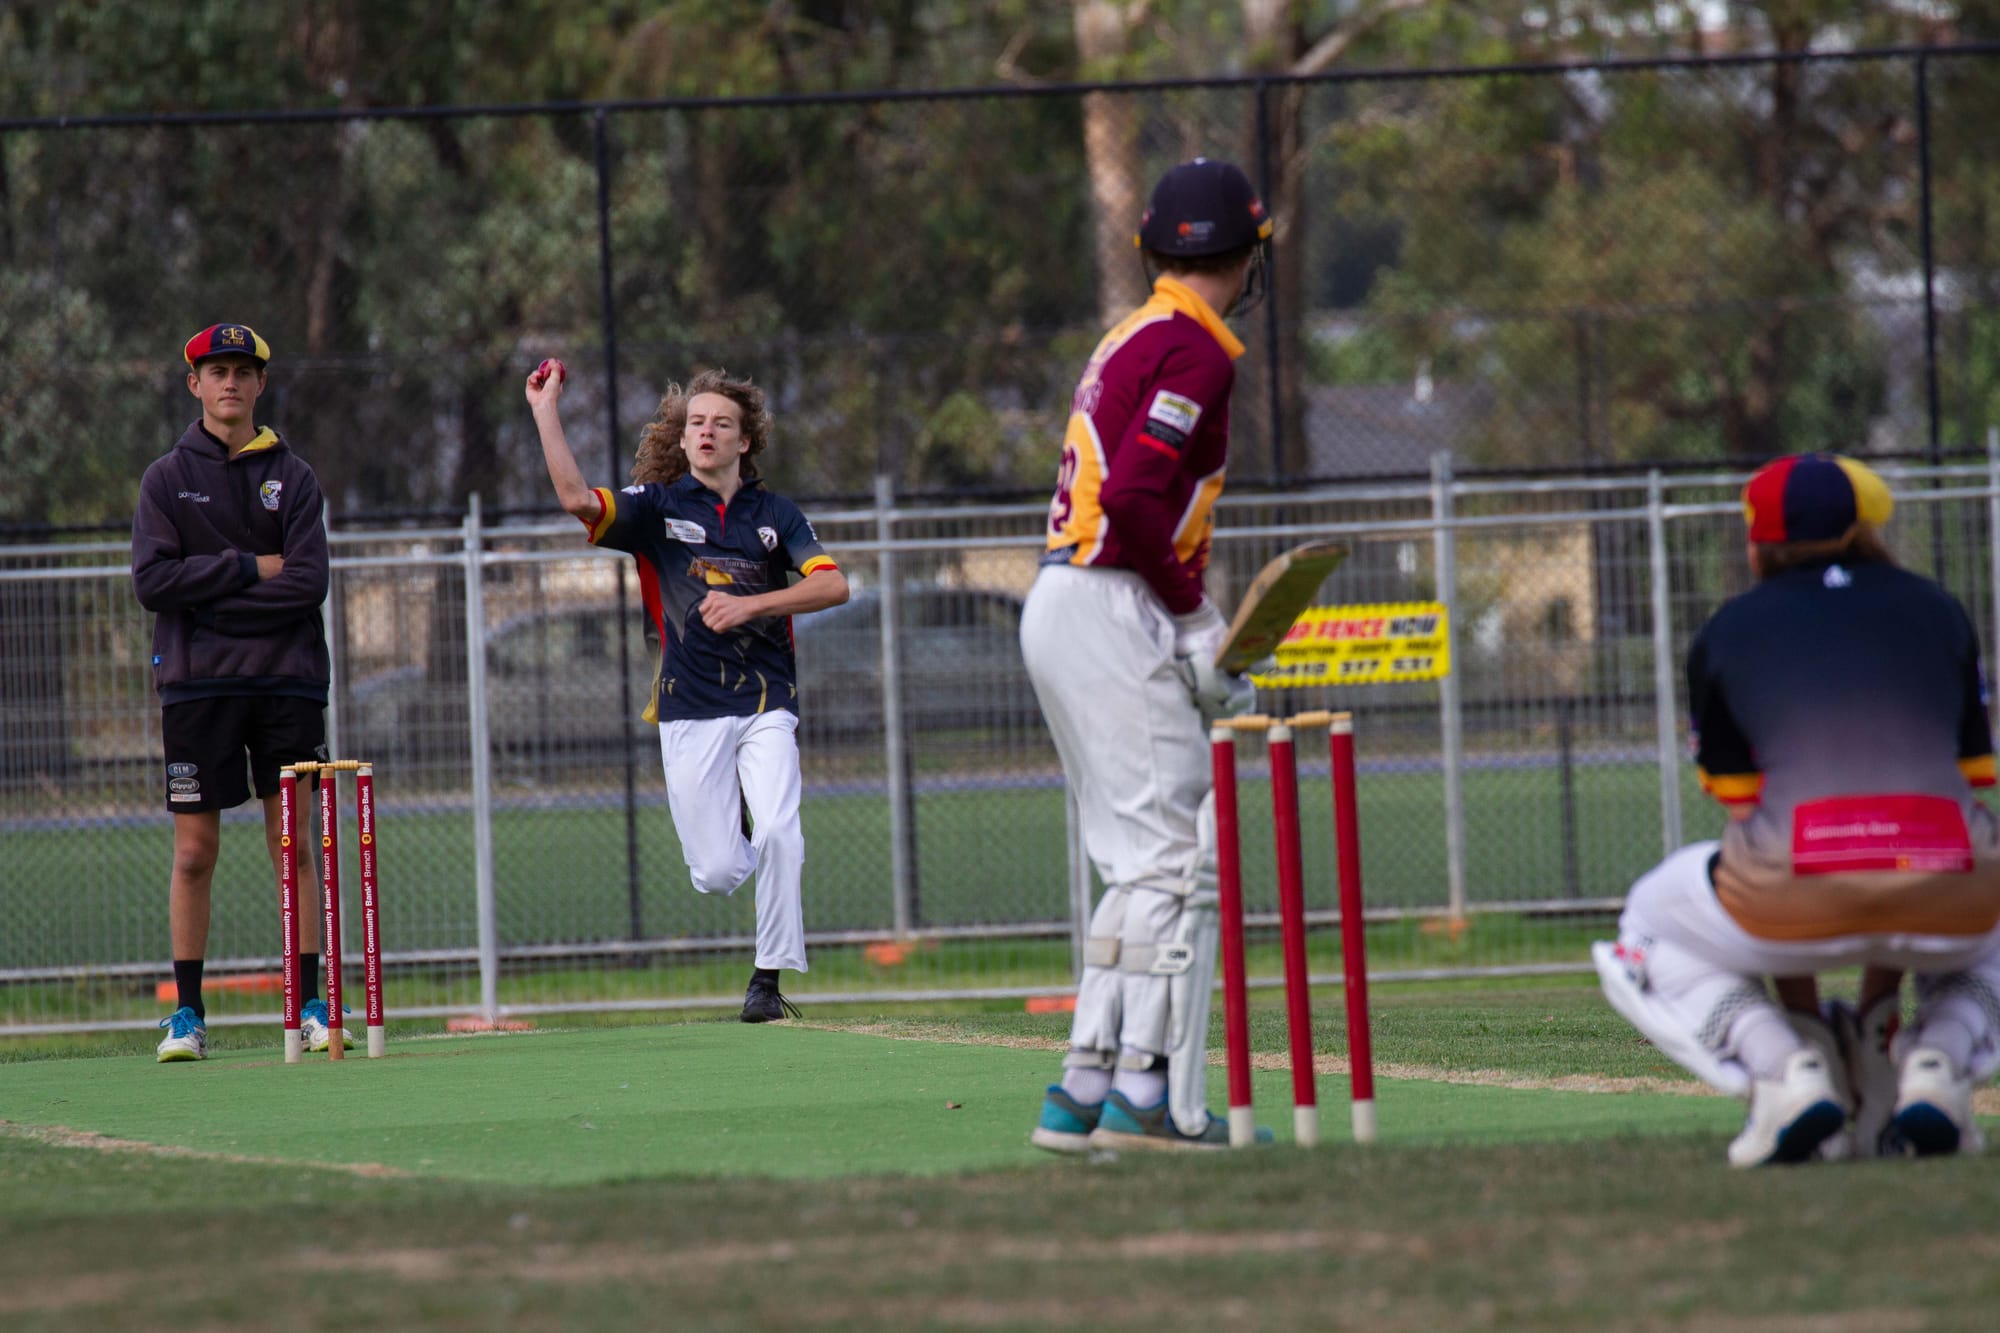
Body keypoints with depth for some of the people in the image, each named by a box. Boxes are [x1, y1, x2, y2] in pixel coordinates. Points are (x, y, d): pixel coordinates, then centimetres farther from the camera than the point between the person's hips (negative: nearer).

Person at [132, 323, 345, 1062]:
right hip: (196, 683, 0)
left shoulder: (293, 476, 7)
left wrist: (213, 600, -9)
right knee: (194, 852, 0)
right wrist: (250, 569, -10)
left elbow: (308, 581, -4)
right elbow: (153, 579, -6)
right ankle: (187, 1012, 6)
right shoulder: (167, 477, 6)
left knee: (293, 844, -1)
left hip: (286, 676, 0)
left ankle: (311, 1004, 2)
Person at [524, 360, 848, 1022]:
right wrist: (546, 413, -17)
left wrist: (749, 604, -17)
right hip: (691, 708, 0)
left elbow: (833, 585, -5)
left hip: (765, 700, 0)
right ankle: (732, 828, 34)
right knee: (717, 874, -4)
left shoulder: (775, 514, 8)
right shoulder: (658, 507, 5)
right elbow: (577, 499, -13)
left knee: (778, 833, -22)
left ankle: (769, 977, -7)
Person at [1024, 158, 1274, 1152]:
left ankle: (1083, 1091, 9)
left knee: (1141, 867, 12)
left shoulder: (1131, 340, 20)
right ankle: (1153, 1098, -13)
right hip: (1114, 613, -9)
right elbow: (1135, 498, -21)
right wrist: (1195, 621, -12)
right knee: (1175, 858, -9)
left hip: (1057, 610, 9)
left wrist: (1190, 621, 13)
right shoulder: (1195, 351, -9)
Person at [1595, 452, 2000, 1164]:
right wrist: (1880, 1007, 34)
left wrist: (1801, 1021, 28)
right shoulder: (1940, 612, 24)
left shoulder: (1727, 634, 17)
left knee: (1654, 929, 31)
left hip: (1800, 893, -2)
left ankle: (1791, 1074, 1)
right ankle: (1936, 1069, 5)